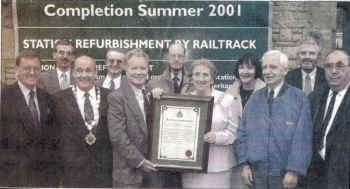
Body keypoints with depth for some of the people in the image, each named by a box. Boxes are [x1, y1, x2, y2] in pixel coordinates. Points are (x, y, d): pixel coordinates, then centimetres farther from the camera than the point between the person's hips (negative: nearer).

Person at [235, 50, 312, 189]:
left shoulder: (299, 98, -4)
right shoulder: (255, 98, 8)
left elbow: (302, 137, -9)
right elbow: (242, 133, 8)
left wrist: (294, 171, -14)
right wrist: (244, 164, 0)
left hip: (284, 176, -3)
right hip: (255, 173, 3)